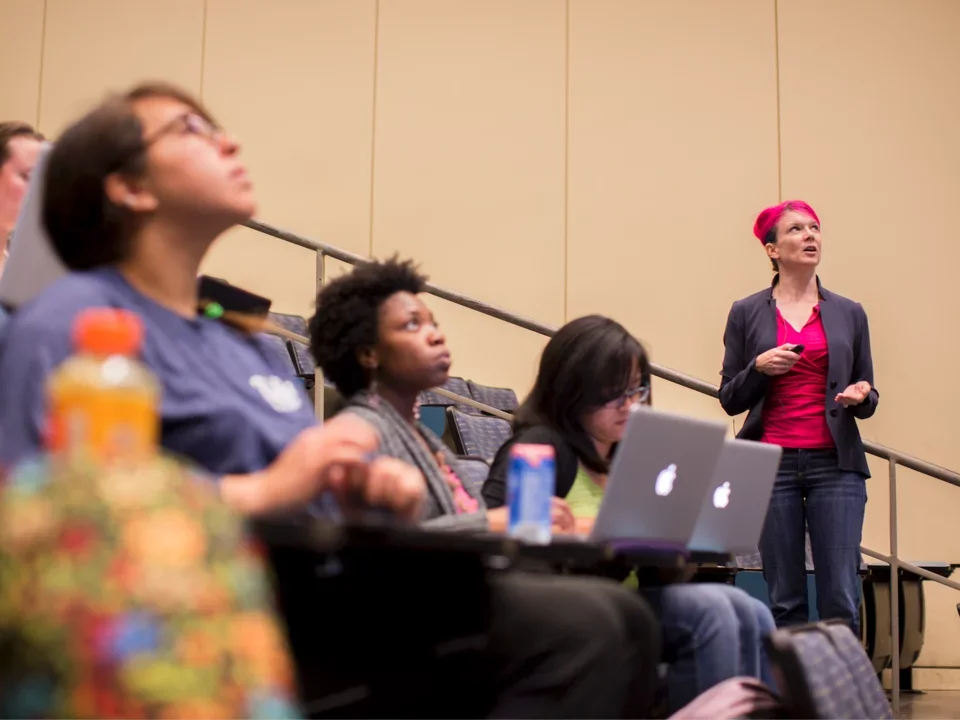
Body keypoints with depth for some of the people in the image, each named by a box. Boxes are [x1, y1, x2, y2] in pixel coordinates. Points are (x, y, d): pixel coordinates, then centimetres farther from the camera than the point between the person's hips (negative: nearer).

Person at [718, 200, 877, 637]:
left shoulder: (850, 314, 12)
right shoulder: (746, 314, 7)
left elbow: (867, 401, 16)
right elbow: (730, 400, 7)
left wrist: (861, 396, -7)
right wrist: (759, 367, -11)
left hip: (836, 464, 1)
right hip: (772, 465, -1)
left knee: (842, 598, -5)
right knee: (784, 600, 1)